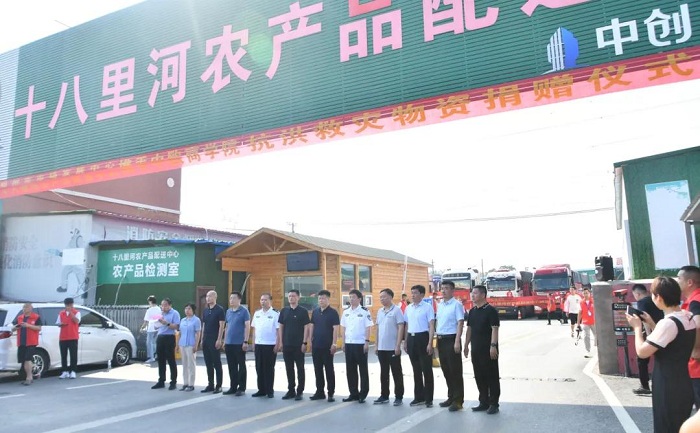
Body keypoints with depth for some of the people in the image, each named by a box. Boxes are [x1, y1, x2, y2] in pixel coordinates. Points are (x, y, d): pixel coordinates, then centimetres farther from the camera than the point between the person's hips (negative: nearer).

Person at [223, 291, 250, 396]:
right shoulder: (228, 311, 12)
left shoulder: (244, 311, -6)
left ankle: (241, 388, 9)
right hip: (229, 343, 6)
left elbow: (247, 327, -9)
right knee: (231, 366, 11)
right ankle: (233, 387, 21)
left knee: (241, 366, 2)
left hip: (239, 343, -6)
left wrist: (245, 341, -15)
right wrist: (225, 340, 13)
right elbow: (227, 327, 17)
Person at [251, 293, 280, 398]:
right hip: (258, 344, 5)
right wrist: (253, 343, 10)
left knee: (269, 369, 1)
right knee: (259, 368, 9)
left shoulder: (275, 314, -6)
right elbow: (254, 329, 15)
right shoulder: (257, 313, 11)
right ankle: (261, 390, 19)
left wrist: (277, 345, -12)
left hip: (270, 345, -5)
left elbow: (278, 330, -7)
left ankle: (270, 391, 10)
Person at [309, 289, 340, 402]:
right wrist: (311, 340, 7)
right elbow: (311, 326, 13)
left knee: (329, 369, 2)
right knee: (317, 369, 11)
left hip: (327, 346, -5)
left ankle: (331, 393, 9)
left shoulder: (333, 312, -7)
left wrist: (334, 343, -16)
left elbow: (335, 328, -11)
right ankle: (319, 392, 21)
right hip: (316, 345, 5)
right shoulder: (315, 311, 8)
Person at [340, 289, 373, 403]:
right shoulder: (346, 312, 9)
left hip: (360, 344, -5)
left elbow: (368, 328, -7)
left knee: (363, 369, 3)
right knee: (350, 370, 9)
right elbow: (343, 328, 12)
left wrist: (367, 342, -13)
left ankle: (363, 394, 11)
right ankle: (353, 393, 20)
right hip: (349, 344, 5)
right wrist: (343, 342, 8)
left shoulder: (364, 311, -6)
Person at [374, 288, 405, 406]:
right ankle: (384, 395, 22)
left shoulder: (397, 310, -8)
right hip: (381, 348, 6)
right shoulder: (379, 311, 11)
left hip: (393, 348, -6)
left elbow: (401, 328, -12)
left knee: (396, 373, 2)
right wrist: (376, 345, 12)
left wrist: (398, 345, -17)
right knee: (383, 373, 13)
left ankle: (399, 397, 10)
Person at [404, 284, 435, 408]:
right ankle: (419, 397, 23)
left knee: (426, 369, 0)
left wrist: (430, 343, -16)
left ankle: (428, 398, 9)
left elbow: (431, 326, -9)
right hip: (411, 338, 6)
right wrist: (405, 342, 15)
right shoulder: (408, 308, 11)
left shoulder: (427, 307, -6)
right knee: (416, 370, 13)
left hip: (422, 338, -6)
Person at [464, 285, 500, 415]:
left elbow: (494, 329, -15)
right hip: (476, 349, 7)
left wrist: (493, 346, -21)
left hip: (488, 349, -7)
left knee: (492, 376, 1)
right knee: (479, 376, 12)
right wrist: (466, 345, 13)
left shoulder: (490, 310, -10)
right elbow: (469, 329, 16)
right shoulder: (472, 311, 12)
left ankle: (494, 404, 9)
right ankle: (484, 402, 22)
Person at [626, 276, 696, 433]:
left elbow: (642, 352, -22)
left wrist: (637, 327, -9)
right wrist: (651, 324, 12)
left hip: (668, 390, -9)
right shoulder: (688, 317, 4)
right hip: (683, 387, 9)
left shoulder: (668, 322, -25)